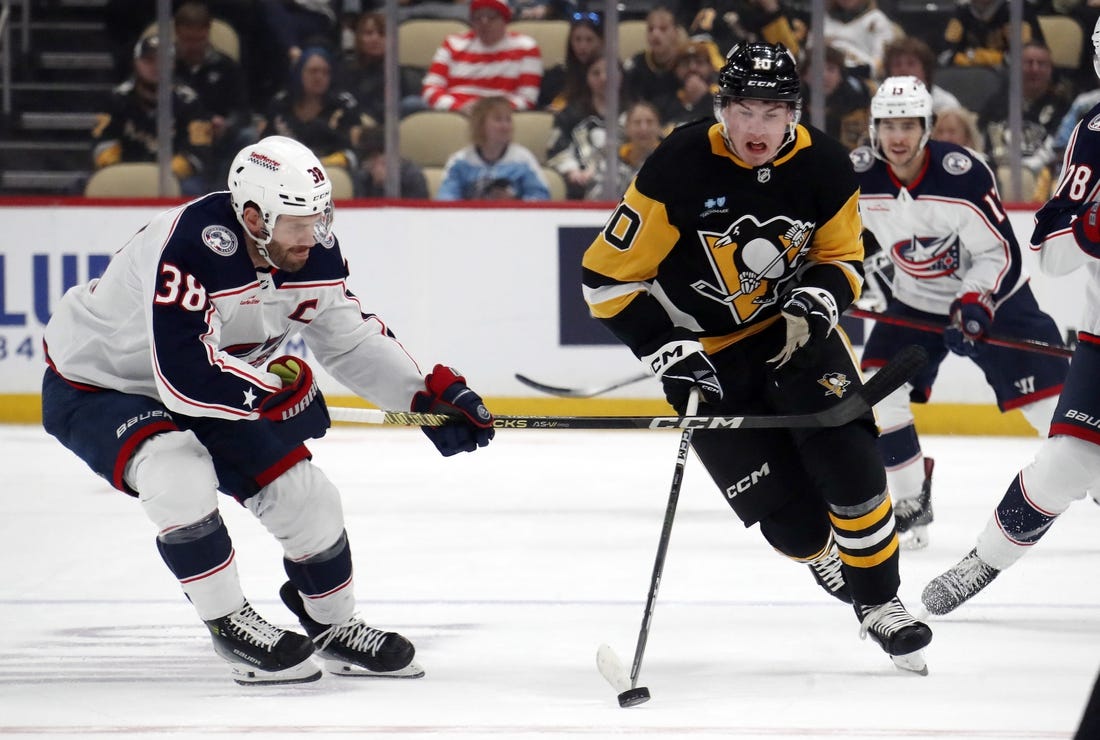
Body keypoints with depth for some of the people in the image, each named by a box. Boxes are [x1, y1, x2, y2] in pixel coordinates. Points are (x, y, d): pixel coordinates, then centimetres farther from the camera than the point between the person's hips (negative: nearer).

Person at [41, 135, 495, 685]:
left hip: (206, 390, 7)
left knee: (304, 494, 1)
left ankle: (336, 628, 27)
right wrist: (277, 391, -32)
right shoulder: (189, 249, -38)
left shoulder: (313, 251, -13)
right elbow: (184, 378, -43)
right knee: (180, 476, -34)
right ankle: (231, 628, -17)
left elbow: (352, 339, 1)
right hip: (93, 385, -7)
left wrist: (431, 396, -10)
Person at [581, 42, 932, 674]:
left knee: (849, 461, -16)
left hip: (794, 330, 2)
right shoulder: (680, 168, -22)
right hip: (706, 349, -2)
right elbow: (610, 277, -16)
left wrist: (814, 305, -19)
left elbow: (842, 257, 3)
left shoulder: (824, 166, -13)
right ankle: (830, 564, 27)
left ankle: (880, 600, 1)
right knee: (788, 512, -7)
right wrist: (667, 351, -21)